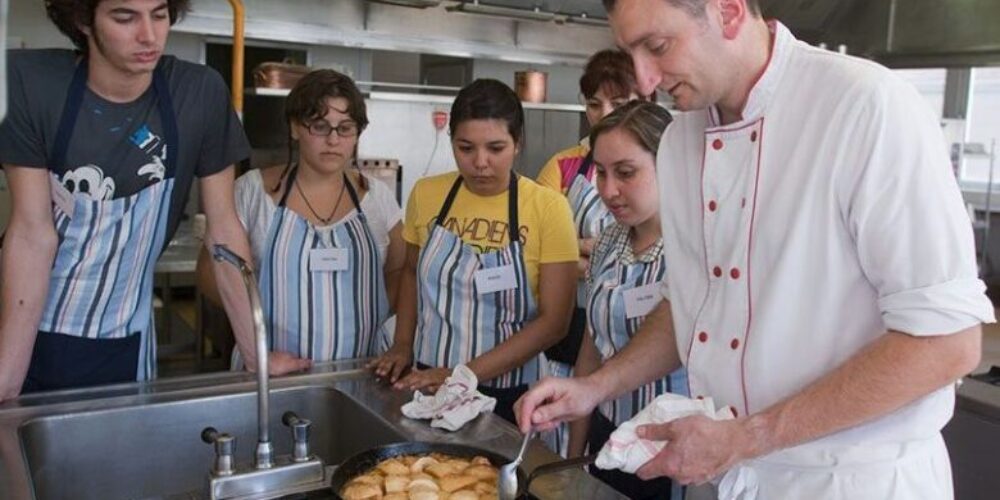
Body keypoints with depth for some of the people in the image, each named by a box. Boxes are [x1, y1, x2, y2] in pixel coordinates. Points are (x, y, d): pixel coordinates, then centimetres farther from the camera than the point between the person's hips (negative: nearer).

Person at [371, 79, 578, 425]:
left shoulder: (548, 208, -14)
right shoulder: (426, 194, -4)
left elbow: (553, 321, -15)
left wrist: (464, 374, -21)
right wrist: (402, 344, -1)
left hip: (508, 395, -3)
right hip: (426, 384, 3)